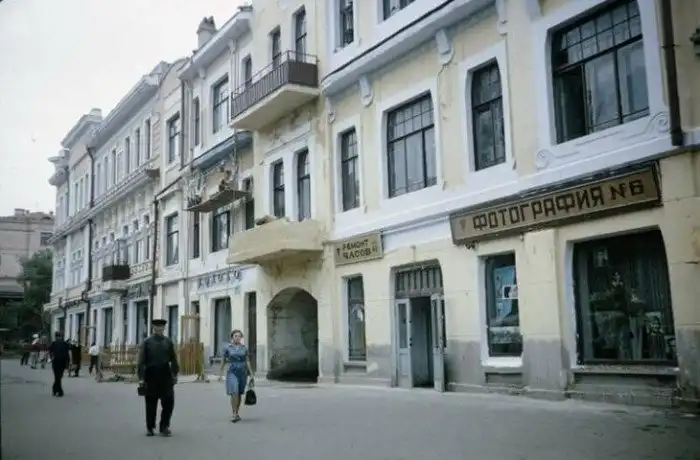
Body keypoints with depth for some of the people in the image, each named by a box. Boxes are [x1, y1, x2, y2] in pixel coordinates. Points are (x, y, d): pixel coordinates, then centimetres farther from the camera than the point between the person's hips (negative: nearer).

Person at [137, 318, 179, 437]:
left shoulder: (168, 342, 7)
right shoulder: (147, 342, 0)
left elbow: (173, 359, 11)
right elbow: (141, 361, -2)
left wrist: (175, 374, 9)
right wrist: (141, 377, -7)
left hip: (165, 376, 1)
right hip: (151, 376, -1)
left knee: (169, 402, -1)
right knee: (151, 404, 8)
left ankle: (164, 427, 15)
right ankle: (150, 428, 22)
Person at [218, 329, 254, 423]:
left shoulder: (244, 348, 5)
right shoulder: (227, 347, 0)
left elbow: (247, 362, 6)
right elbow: (223, 361, 7)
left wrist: (251, 374, 2)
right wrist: (221, 374, 7)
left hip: (242, 372, 3)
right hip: (232, 372, -3)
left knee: (240, 394, 8)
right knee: (234, 392, -17)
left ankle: (236, 413, 21)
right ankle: (233, 414, -11)